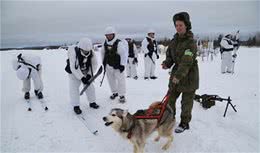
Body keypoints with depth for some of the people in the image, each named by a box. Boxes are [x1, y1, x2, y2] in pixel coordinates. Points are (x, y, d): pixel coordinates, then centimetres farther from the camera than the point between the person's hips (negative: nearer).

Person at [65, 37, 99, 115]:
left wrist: (89, 74, -19)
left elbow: (94, 64, -9)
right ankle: (76, 106, 3)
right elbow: (73, 68, -32)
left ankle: (92, 102, 20)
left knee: (90, 86, 4)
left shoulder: (91, 53, -19)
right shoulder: (74, 53, -32)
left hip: (86, 73, 4)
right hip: (74, 73, -3)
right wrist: (82, 78, -36)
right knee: (74, 88, -8)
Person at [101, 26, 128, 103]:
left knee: (120, 80, -2)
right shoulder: (105, 43, 0)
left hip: (118, 66, -6)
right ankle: (115, 92, 34)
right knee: (111, 80, 16)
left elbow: (124, 54, -19)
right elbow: (103, 53, 15)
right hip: (108, 65, 6)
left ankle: (122, 95, 10)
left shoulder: (119, 43, -19)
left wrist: (122, 65, -19)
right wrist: (104, 62, 16)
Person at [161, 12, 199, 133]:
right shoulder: (175, 39, 5)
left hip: (189, 76, -7)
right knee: (170, 98, 13)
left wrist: (178, 75, -31)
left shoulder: (190, 42, -18)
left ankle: (184, 123, 25)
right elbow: (170, 54, 12)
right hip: (176, 74, 7)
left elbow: (187, 62, -26)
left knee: (186, 102, 7)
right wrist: (167, 63, -8)